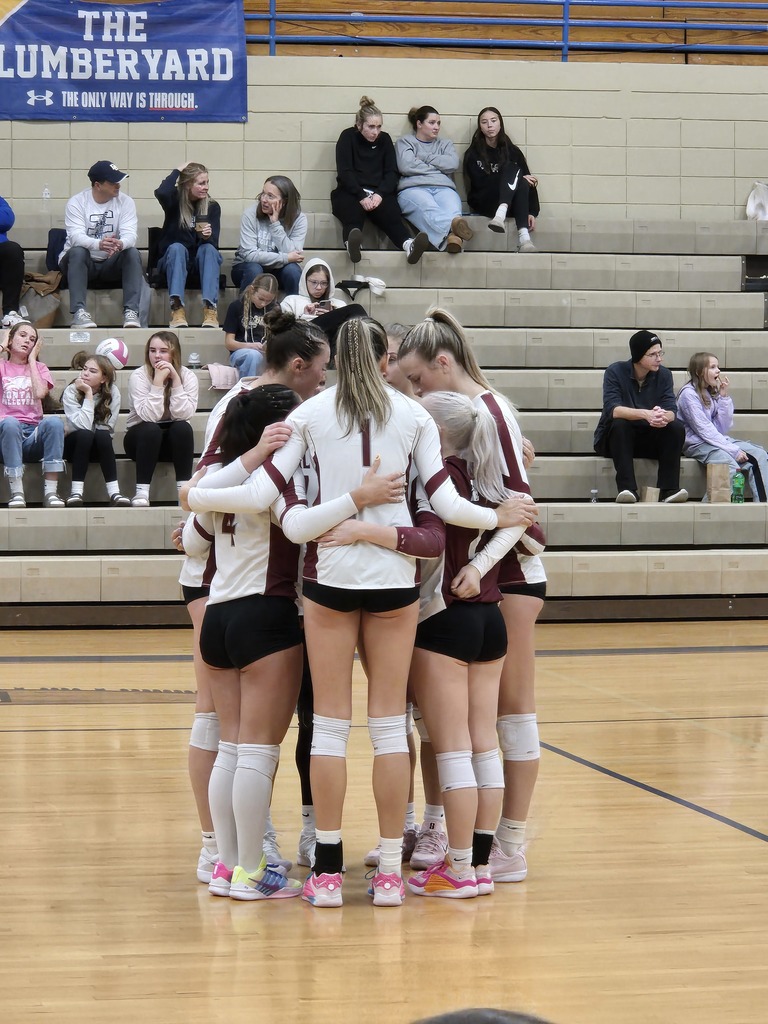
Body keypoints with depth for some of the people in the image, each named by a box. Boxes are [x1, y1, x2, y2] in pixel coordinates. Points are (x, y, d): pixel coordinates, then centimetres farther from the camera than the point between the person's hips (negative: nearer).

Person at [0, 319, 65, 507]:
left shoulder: (39, 368, 19)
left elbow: (40, 393, -5)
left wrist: (32, 359, 6)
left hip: (33, 436, 2)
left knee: (54, 421, -32)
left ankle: (51, 491, -34)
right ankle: (17, 493, -37)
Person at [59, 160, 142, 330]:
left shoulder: (125, 202, -1)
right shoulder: (77, 202, -8)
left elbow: (130, 235, -16)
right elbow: (76, 236, -24)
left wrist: (120, 244, -42)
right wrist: (99, 244, -46)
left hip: (111, 265, 2)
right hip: (83, 262, -2)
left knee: (132, 252, -26)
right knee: (77, 251, -34)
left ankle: (131, 312, -34)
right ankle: (79, 312, -42)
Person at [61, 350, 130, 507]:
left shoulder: (113, 392, -11)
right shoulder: (71, 392, -16)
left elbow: (108, 427, -17)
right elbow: (83, 426, -29)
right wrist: (88, 394, -29)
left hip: (100, 447, 1)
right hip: (75, 444, -1)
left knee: (102, 435, -33)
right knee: (84, 435, -35)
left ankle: (114, 492, -35)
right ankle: (76, 492, -35)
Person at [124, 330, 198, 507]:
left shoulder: (187, 376, -9)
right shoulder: (138, 376, -16)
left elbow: (182, 414, -22)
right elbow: (150, 416, -27)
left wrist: (175, 379, -26)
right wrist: (158, 380, -31)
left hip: (174, 441, 2)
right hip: (142, 437, -2)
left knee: (183, 427, -30)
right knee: (151, 429, -34)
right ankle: (141, 491, -31)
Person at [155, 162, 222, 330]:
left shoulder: (212, 206, -2)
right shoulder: (175, 200, -7)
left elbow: (214, 242, -10)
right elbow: (161, 193, -32)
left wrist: (208, 236, -33)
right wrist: (177, 171, -18)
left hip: (202, 259, 1)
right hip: (173, 258, -1)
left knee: (208, 248, -31)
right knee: (177, 247, -33)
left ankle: (210, 309, -47)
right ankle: (177, 309, -48)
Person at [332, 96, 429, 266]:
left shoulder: (384, 140, 16)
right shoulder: (348, 137, 7)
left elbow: (392, 172, 8)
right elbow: (345, 172, -4)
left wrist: (380, 194, -13)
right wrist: (362, 197, -19)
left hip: (379, 193, 2)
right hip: (351, 193, -2)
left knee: (391, 212, -32)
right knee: (352, 212, -38)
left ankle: (409, 245, -62)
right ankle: (352, 244, -70)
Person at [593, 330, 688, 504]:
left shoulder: (664, 375, -3)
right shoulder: (615, 372, -13)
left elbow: (671, 411, -14)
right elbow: (613, 409, -27)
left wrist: (663, 417, -40)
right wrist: (645, 414, -43)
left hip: (650, 441, 3)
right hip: (618, 438, -3)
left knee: (676, 427, -23)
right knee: (619, 423, -34)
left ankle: (669, 489, -26)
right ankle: (627, 488, -37)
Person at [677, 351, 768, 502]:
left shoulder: (713, 393, 12)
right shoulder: (689, 394, -10)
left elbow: (723, 428, 5)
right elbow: (703, 429, -17)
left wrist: (724, 397, -2)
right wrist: (733, 450, -21)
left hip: (718, 440, 8)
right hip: (696, 443, -8)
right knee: (729, 464, -34)